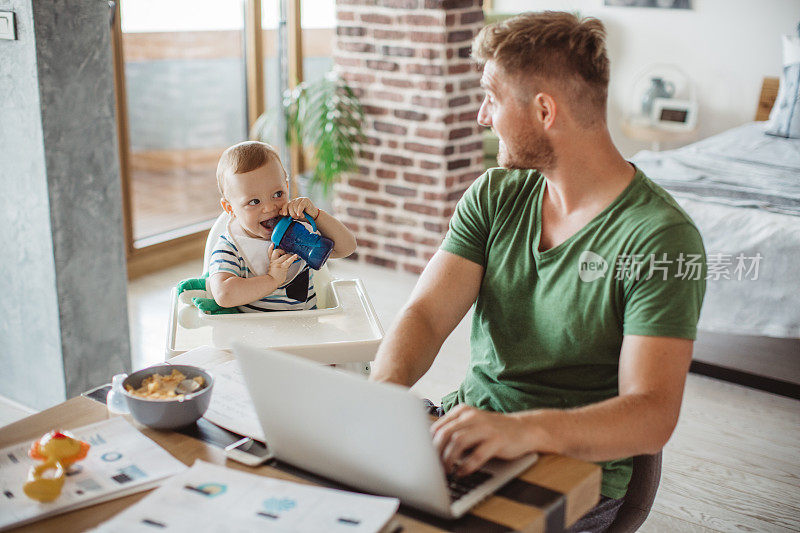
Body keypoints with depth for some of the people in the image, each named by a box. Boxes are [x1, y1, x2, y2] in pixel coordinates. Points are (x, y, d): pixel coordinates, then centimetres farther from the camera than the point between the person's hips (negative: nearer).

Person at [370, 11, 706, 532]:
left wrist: (523, 430, -42)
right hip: (470, 428, 5)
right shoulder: (495, 195, 5)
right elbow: (425, 314, -4)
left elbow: (652, 414, -23)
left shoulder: (660, 236, -16)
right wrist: (382, 389, -26)